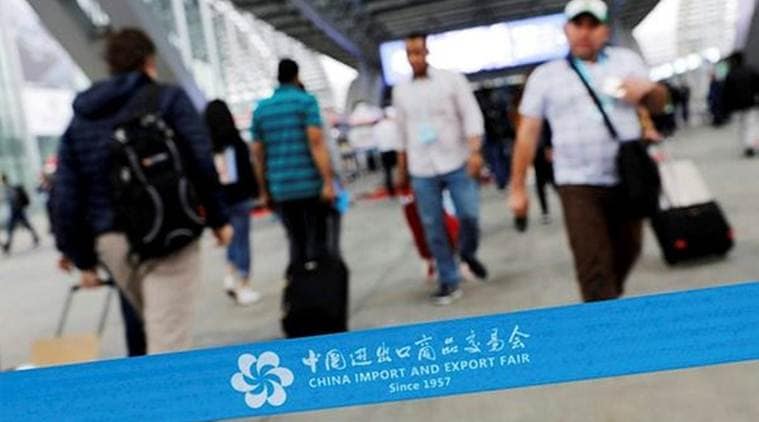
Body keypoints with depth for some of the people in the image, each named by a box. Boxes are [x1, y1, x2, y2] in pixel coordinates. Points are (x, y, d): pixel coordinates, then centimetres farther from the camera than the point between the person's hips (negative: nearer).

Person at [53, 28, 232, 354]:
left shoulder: (80, 118, 13)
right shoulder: (169, 99, 1)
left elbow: (67, 196, 8)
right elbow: (201, 165, -7)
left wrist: (82, 258, 13)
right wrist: (218, 218, 5)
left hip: (110, 241, 5)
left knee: (155, 327, 22)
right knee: (169, 338, -4)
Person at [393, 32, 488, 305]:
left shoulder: (451, 80, 1)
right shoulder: (400, 90, 9)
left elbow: (471, 115, -4)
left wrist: (475, 151, -18)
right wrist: (401, 170, 16)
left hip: (457, 164, -2)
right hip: (421, 171, 2)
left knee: (469, 215, -8)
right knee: (432, 228, 2)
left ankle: (468, 253, 25)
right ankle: (449, 281, 14)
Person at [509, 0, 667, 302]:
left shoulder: (626, 60, 11)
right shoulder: (545, 76, 5)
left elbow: (658, 102, 16)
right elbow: (528, 133, 4)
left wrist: (647, 89, -10)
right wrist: (517, 188, 1)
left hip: (627, 180, 4)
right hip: (579, 184, -3)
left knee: (627, 252, 18)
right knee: (594, 268, -9)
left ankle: (612, 299, 42)